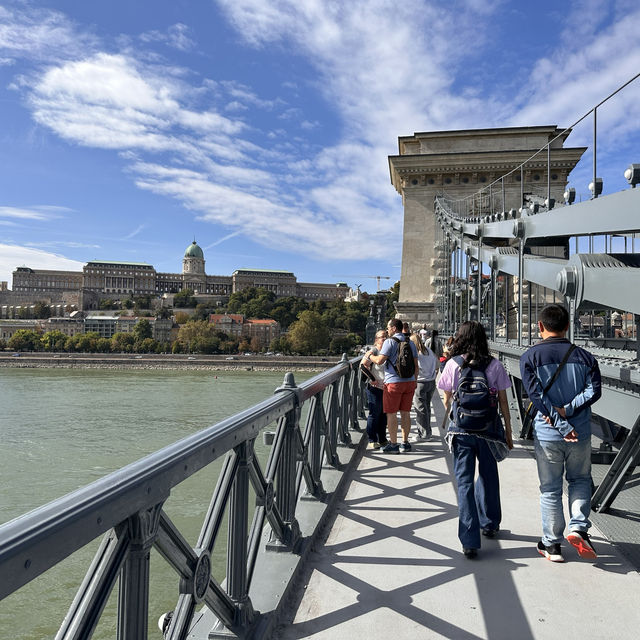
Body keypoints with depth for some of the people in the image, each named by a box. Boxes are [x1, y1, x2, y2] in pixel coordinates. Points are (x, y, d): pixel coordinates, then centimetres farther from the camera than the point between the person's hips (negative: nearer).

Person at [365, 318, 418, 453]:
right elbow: (415, 364, 13)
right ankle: (405, 443, 17)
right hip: (409, 381, 6)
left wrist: (369, 356, 3)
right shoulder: (410, 343, 11)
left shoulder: (390, 342, -9)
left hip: (394, 382, -6)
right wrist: (415, 380, 22)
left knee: (391, 413, 2)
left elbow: (379, 361, -15)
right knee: (406, 413, 11)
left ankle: (393, 444, 5)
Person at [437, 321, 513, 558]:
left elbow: (447, 402, 3)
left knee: (464, 481, 4)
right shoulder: (495, 365, -3)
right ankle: (489, 525, 39)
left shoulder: (453, 364, -4)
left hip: (461, 428, -1)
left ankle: (469, 541, 1)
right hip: (488, 427, 2)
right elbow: (503, 401, 2)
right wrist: (508, 430, 12)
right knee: (488, 476, 21)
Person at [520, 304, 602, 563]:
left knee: (550, 489, 10)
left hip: (547, 434, -2)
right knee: (580, 480, 24)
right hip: (581, 433, 2)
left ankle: (551, 544, 19)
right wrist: (567, 411, -15)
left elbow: (536, 394, -15)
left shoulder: (530, 356, -6)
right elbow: (593, 390, -10)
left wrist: (561, 424, -13)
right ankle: (578, 527, 9)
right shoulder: (584, 356, 2)